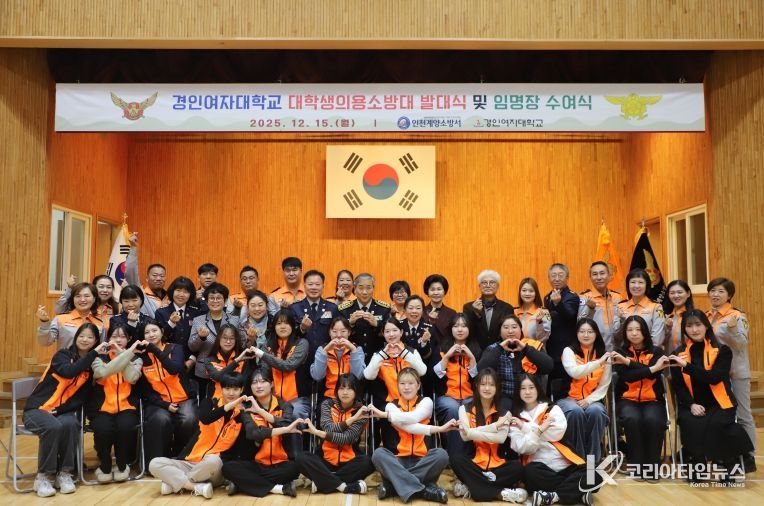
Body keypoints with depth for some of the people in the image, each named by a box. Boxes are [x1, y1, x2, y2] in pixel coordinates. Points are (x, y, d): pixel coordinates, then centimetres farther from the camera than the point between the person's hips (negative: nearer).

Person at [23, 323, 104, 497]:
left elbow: (84, 396, 0)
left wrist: (61, 409, -15)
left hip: (64, 411, 3)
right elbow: (68, 371, -29)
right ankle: (43, 477, -18)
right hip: (38, 408, -3)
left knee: (70, 424, -32)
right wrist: (94, 353, -29)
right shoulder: (62, 355, -5)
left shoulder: (92, 365, 5)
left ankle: (65, 473, -19)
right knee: (53, 427, -34)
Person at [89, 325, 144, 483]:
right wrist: (127, 353, -23)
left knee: (125, 427, -32)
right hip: (102, 407, 0)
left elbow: (132, 378, -15)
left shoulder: (135, 359, 8)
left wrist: (121, 353, -15)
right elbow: (103, 372, -20)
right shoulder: (100, 357, 5)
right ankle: (104, 465, -3)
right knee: (103, 429, -32)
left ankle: (122, 465, -5)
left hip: (126, 406, 0)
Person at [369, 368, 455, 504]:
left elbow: (413, 417, -18)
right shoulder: (391, 405, 5)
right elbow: (407, 426, -14)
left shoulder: (426, 401, 5)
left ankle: (393, 485, -23)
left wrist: (384, 414, -16)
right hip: (398, 460, 0)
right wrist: (437, 429, -25)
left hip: (421, 460, 0)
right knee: (378, 454, -29)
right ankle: (423, 490, -30)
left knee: (441, 454, -29)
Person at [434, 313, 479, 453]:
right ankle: (454, 456, -25)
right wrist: (447, 356, -9)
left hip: (470, 396, 1)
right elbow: (435, 375, -2)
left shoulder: (476, 349, 13)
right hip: (446, 395, -1)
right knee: (453, 409, -34)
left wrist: (471, 357, -7)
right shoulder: (442, 348, 10)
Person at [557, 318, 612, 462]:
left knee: (596, 411, -32)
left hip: (592, 400, 2)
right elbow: (575, 372, -21)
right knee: (576, 411, -35)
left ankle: (593, 458, -19)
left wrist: (588, 400, -13)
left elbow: (604, 386, 4)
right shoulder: (569, 351, 0)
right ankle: (577, 456, -19)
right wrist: (598, 362, -29)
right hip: (568, 399, -2)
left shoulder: (604, 355, 8)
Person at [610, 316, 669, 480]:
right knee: (632, 419, -34)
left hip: (653, 400, 0)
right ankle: (636, 465, -18)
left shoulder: (656, 351, 10)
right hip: (627, 400, 0)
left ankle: (652, 466, -16)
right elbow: (625, 376, -11)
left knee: (653, 420, -34)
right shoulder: (620, 353, 8)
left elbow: (654, 373, -11)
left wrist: (628, 362, -16)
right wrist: (652, 368, -17)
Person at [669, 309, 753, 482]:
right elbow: (677, 386, 4)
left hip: (718, 404, -1)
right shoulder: (678, 354, 9)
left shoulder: (722, 350, 2)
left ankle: (725, 468, -7)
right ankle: (696, 469, -9)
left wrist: (687, 366, -23)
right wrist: (691, 404, -14)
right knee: (694, 426, -30)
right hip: (691, 406, 1)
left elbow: (714, 378, -14)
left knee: (716, 425, -32)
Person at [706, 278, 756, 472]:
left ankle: (748, 455, 10)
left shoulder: (737, 316, -9)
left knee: (742, 414, 2)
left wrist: (733, 328, -35)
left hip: (736, 371, -6)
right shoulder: (706, 316, 7)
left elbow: (742, 344, -19)